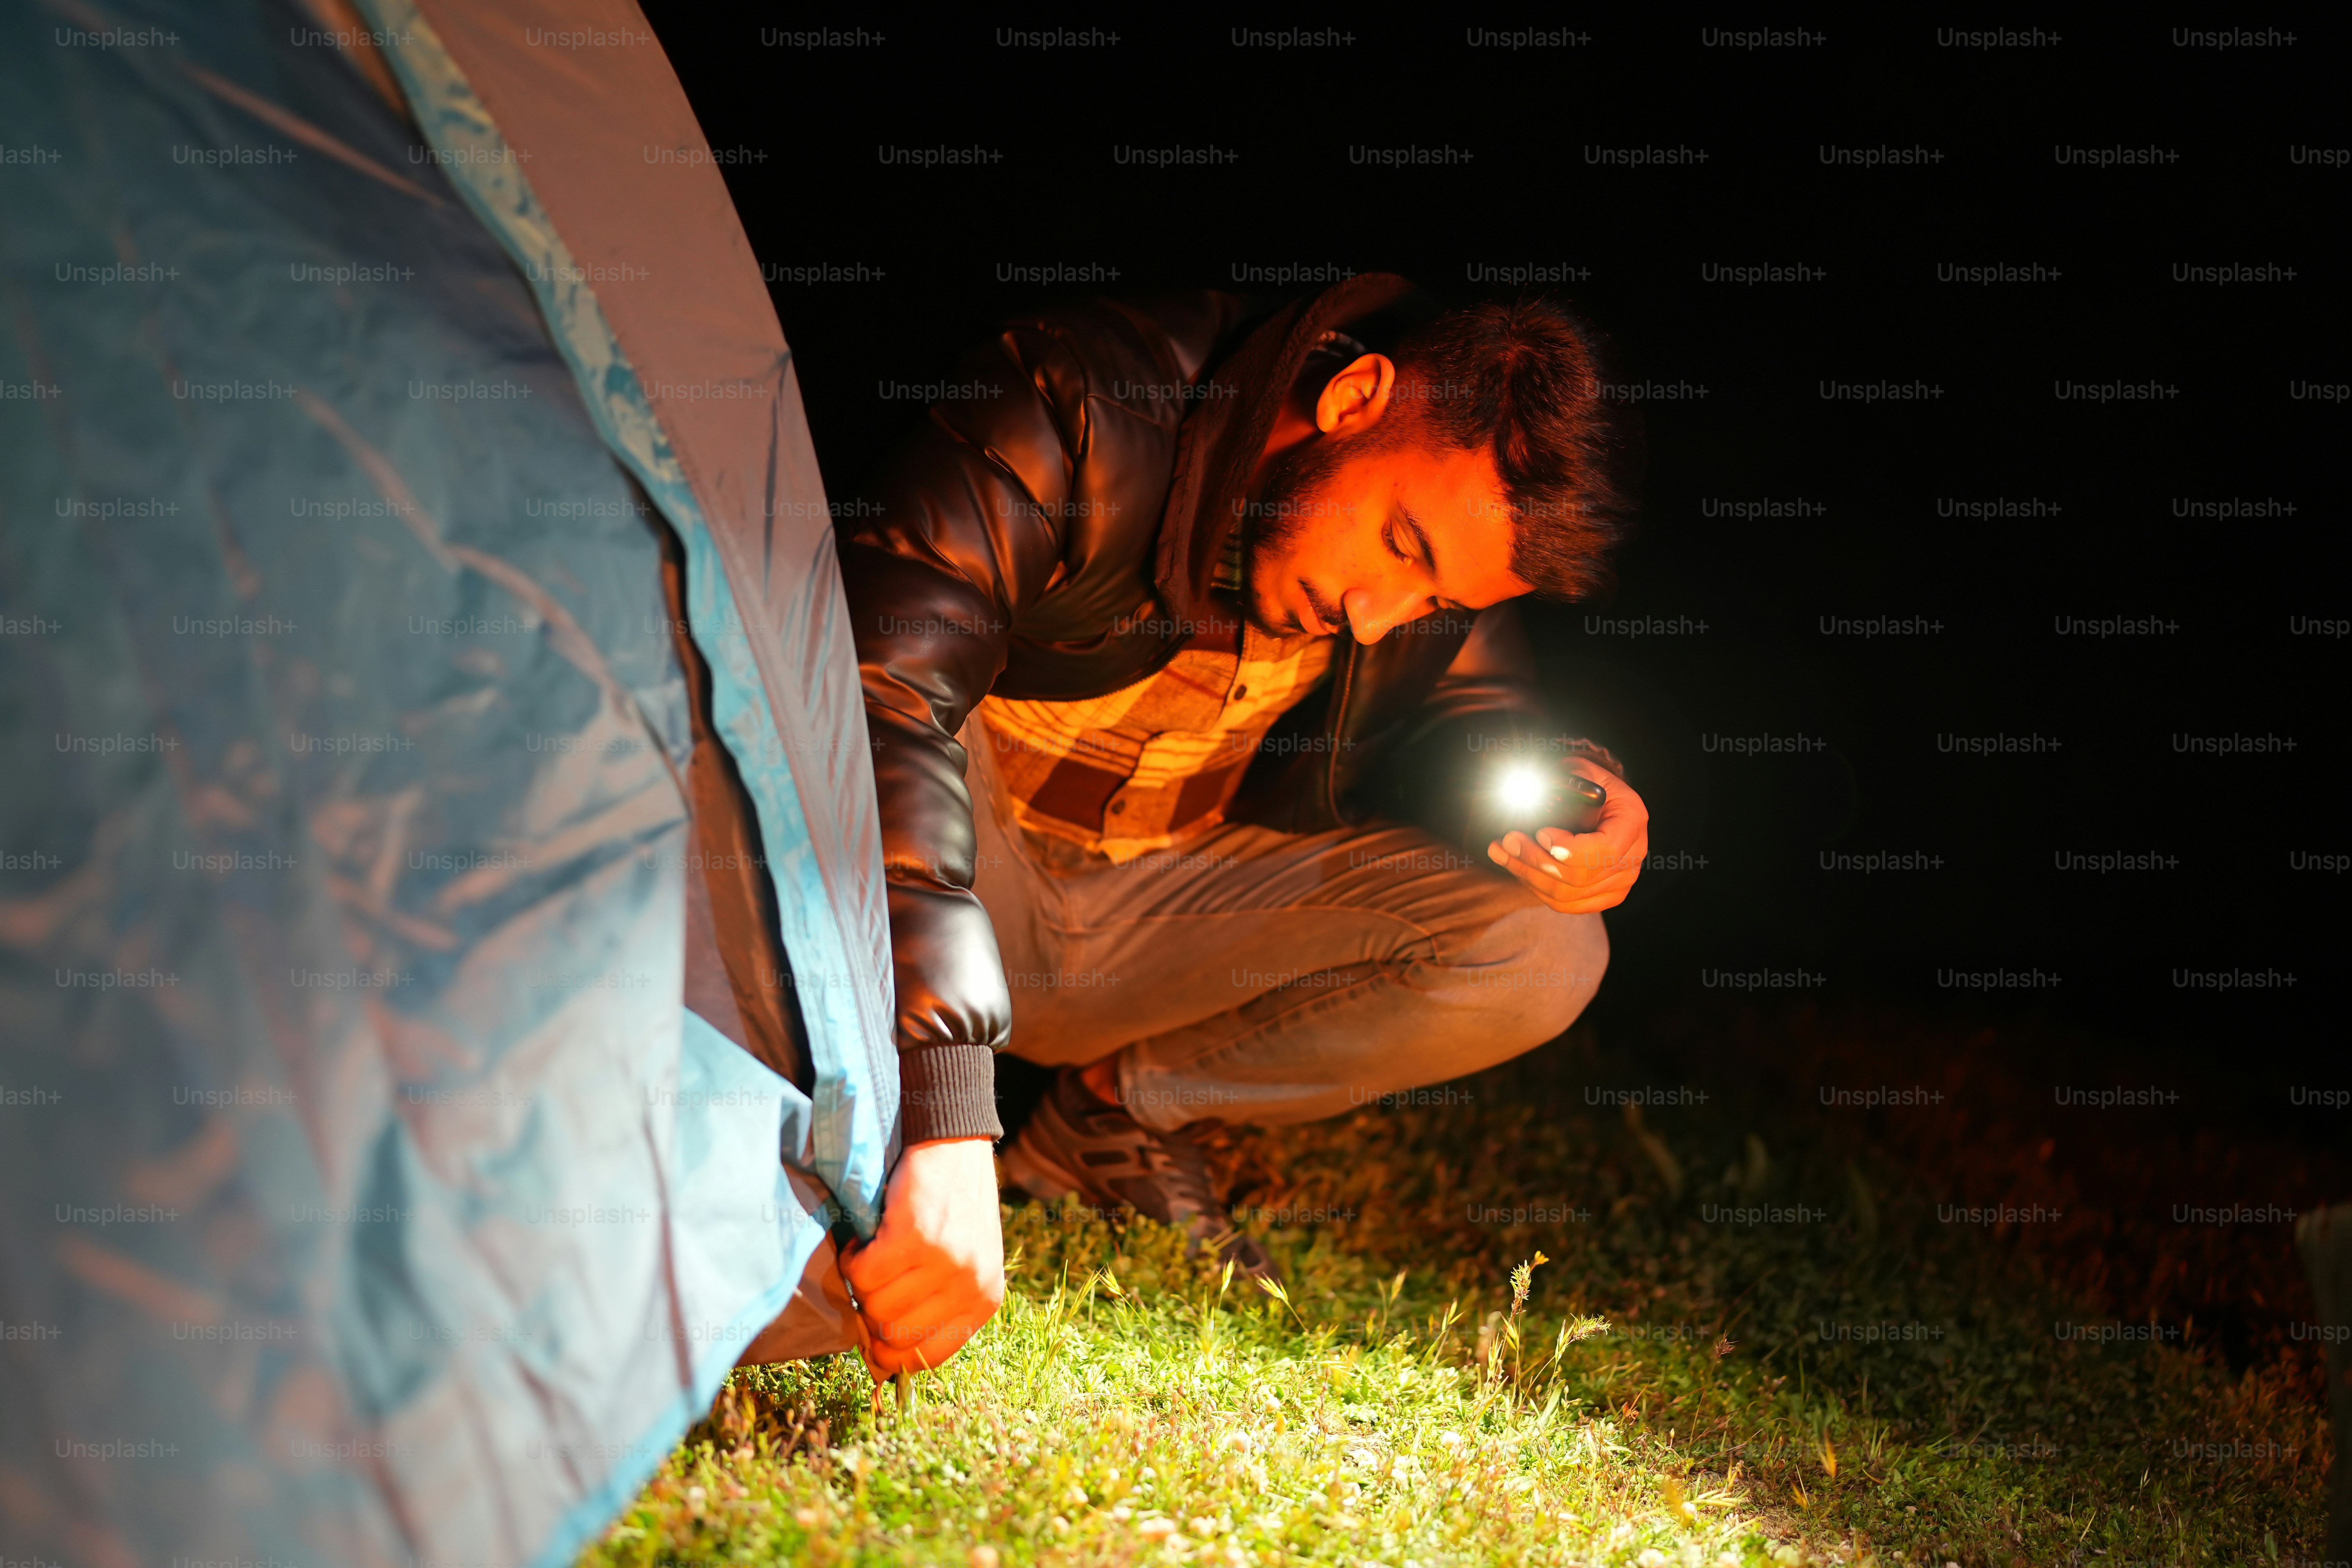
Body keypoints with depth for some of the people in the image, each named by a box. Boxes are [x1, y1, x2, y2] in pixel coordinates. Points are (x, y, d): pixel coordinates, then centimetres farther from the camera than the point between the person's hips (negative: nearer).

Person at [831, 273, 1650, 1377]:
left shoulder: (1460, 494, -11)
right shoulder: (1081, 410, -30)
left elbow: (1470, 715, 4)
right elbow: (884, 709, -41)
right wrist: (950, 1136, -50)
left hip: (1167, 910, 5)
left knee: (1543, 953, -12)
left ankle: (1117, 1110, 2)